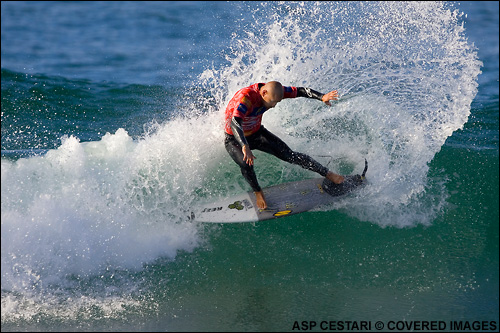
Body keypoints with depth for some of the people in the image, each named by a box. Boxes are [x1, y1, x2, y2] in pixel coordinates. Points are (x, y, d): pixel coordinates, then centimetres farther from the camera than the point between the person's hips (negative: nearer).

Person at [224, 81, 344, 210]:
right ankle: (258, 193, -5)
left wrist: (322, 97, -31)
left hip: (256, 133, 5)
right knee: (246, 164, -32)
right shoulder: (245, 97, -39)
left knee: (289, 155, -6)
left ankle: (328, 174, 3)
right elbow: (234, 123, -53)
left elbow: (300, 91, -13)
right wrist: (245, 147, -69)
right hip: (235, 139, -5)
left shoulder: (273, 91, -18)